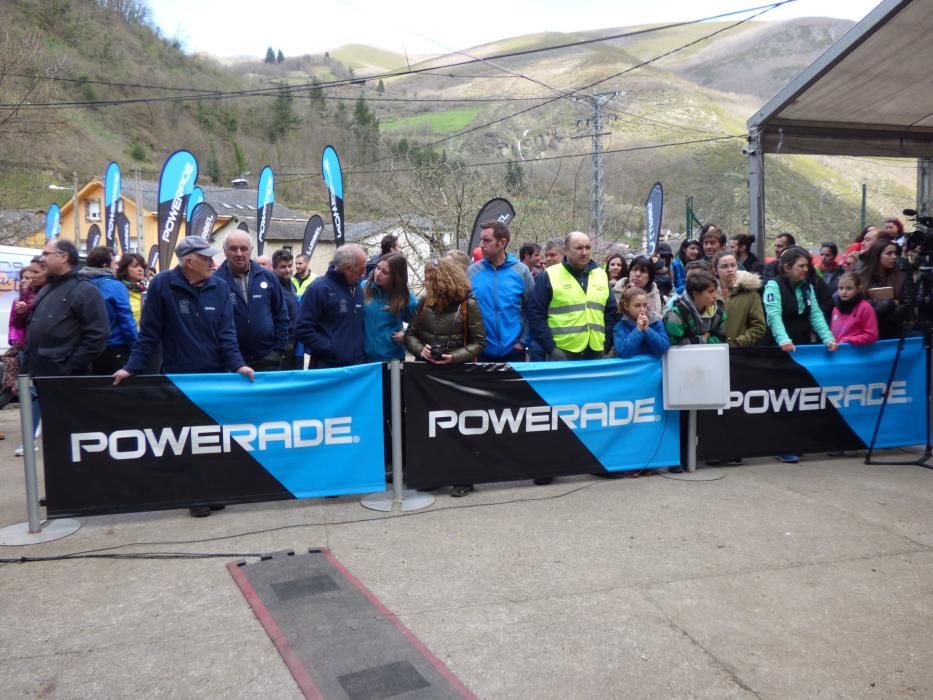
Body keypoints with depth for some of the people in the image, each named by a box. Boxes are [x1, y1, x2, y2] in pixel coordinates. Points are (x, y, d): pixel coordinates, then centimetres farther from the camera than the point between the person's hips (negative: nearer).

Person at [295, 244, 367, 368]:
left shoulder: (358, 288, 13)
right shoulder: (319, 288, -10)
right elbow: (303, 329, -15)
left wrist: (361, 349, 10)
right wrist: (330, 350, -18)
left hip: (356, 367, 7)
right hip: (327, 368, -6)